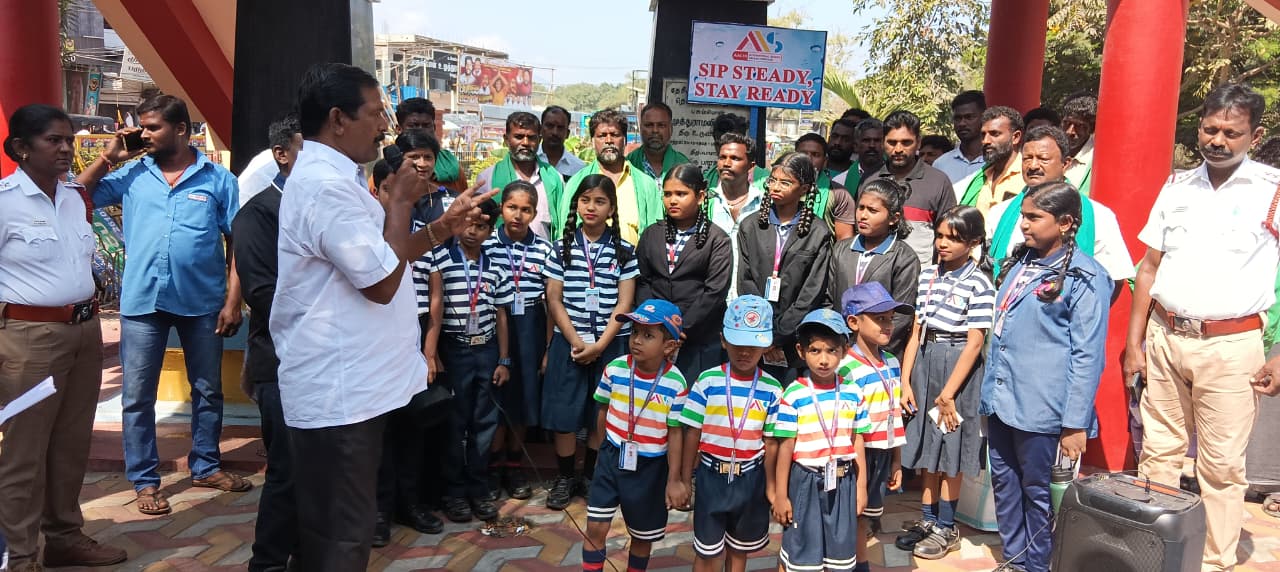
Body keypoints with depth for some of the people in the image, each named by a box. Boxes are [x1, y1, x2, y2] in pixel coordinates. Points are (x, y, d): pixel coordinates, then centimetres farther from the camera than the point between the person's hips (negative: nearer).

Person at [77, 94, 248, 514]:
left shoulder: (218, 179, -2)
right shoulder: (131, 175, 4)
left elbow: (237, 243, -2)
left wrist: (233, 300, -7)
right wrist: (108, 157, -3)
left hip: (202, 302, -1)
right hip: (142, 302, 1)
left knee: (208, 391, 13)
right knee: (137, 397, 6)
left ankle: (206, 467, 30)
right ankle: (144, 480, 19)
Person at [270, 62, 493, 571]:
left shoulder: (331, 176, 14)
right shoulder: (327, 185, -21)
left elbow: (379, 259, 20)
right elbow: (383, 281, -21)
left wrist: (443, 227, 11)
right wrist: (400, 201, -10)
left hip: (344, 384, 11)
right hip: (339, 391, -11)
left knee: (328, 526, 21)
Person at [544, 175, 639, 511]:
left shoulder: (624, 251, 1)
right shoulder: (563, 247, 3)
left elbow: (624, 304, -3)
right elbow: (554, 299, 0)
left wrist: (600, 345, -12)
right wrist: (576, 341, -10)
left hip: (611, 343, 0)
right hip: (569, 341, 0)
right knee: (564, 412, 1)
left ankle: (592, 476, 21)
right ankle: (565, 478, 16)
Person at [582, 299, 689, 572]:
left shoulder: (676, 384, -19)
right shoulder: (615, 369, -12)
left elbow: (675, 433, -12)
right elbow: (603, 411, 4)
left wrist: (673, 479, -8)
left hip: (650, 466, -1)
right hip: (613, 457, 2)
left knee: (643, 534, 16)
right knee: (595, 527, 0)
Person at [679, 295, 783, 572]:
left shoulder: (772, 389, -8)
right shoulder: (707, 382, -10)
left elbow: (771, 442, -3)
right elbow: (693, 433, -4)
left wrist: (771, 486, 0)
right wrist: (685, 478, 0)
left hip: (751, 479, 1)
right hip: (711, 475, -1)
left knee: (739, 549, 20)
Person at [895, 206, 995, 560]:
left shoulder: (979, 284, -13)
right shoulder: (929, 275, 5)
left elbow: (974, 344, -14)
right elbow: (917, 332, 6)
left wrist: (948, 393, -14)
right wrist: (905, 381, 1)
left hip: (958, 367, -5)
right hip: (926, 362, 6)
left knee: (950, 451, 5)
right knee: (928, 445, 13)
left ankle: (947, 528, 19)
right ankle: (927, 520, 26)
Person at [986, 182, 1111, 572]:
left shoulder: (1084, 277, -10)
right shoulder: (1018, 262, 12)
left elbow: (1087, 356, -11)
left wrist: (1075, 423, -13)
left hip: (1040, 409, -7)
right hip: (1000, 402, 7)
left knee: (1038, 491, 6)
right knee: (1004, 485, 15)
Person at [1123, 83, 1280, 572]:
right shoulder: (1176, 187, 9)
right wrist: (1134, 342, 8)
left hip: (1231, 345, -4)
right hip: (1164, 337, 4)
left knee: (1222, 466, 3)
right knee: (1158, 452, 11)